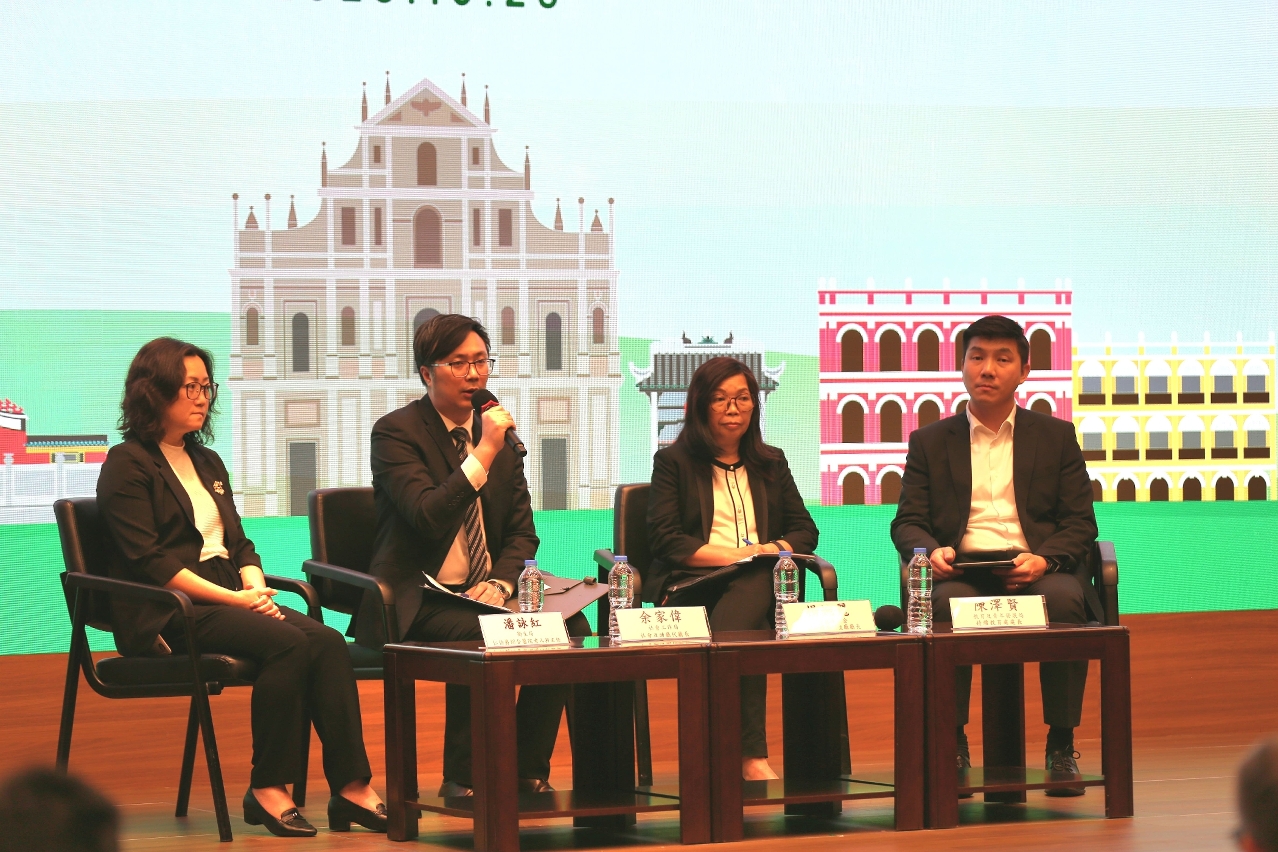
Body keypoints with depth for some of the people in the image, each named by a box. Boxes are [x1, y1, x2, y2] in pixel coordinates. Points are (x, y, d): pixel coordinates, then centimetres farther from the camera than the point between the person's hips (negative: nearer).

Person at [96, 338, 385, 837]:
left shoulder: (207, 463, 24)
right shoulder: (127, 466, -1)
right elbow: (149, 561, -12)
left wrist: (256, 587, -3)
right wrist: (233, 599, -18)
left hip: (226, 600, 7)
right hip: (166, 613, -7)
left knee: (327, 641, -21)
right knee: (287, 642, -31)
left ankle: (351, 787, -27)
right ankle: (267, 788, -24)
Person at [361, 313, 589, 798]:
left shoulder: (501, 434, 13)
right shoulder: (395, 432, -7)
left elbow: (522, 533, 13)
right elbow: (428, 517, -21)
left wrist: (500, 582, -8)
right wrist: (483, 453, -25)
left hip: (484, 592, 6)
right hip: (417, 602, -6)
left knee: (571, 625, -19)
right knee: (480, 632, -35)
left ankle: (528, 771, -10)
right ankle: (462, 780, -20)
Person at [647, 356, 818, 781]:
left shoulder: (770, 462, 25)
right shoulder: (673, 461, 13)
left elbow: (804, 530, 19)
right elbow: (665, 539, 0)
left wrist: (776, 550, -4)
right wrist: (731, 555, -10)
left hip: (759, 583, 2)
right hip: (691, 586, -2)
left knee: (751, 591, -38)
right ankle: (751, 753, -41)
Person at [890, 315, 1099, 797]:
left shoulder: (1056, 437, 17)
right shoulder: (929, 442, 19)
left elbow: (1080, 524, 9)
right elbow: (907, 524, 12)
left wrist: (1043, 560, -12)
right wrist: (931, 552, -13)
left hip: (1037, 572, 0)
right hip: (961, 570, 0)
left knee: (1062, 598, -35)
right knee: (945, 603, -36)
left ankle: (1061, 746, -27)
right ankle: (952, 744, -27)